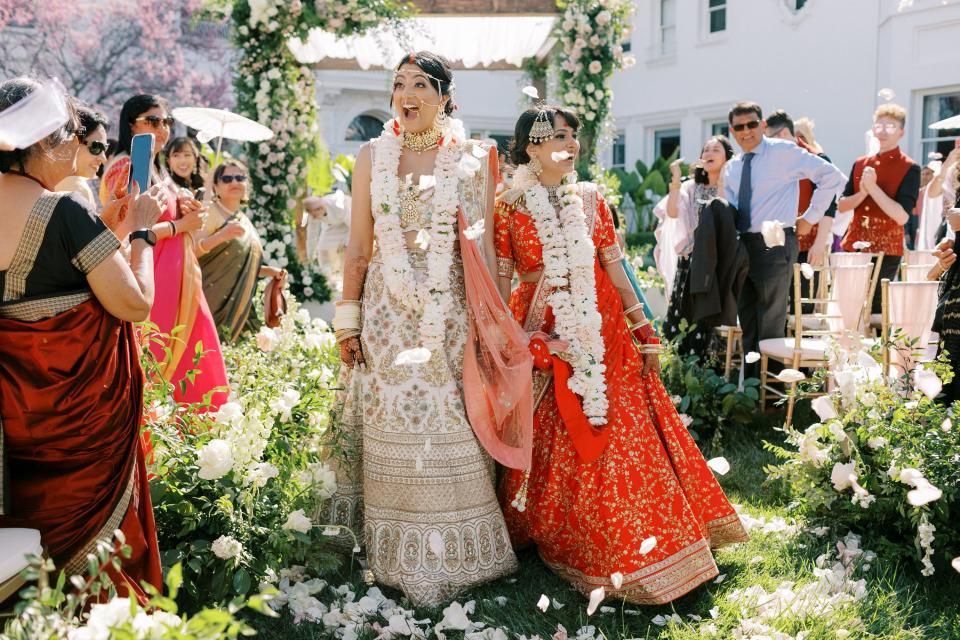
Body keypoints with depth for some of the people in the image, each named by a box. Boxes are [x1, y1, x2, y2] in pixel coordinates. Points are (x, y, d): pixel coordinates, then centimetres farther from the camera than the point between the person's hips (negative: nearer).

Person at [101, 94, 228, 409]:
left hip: (174, 278, 9)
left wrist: (185, 211, 6)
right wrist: (181, 224, -12)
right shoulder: (126, 167, -11)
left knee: (183, 356, 10)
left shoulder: (155, 168, 17)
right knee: (153, 361, -5)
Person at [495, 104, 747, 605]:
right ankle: (560, 537, 19)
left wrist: (644, 331, 3)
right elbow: (501, 280, -2)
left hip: (602, 332, 3)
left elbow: (615, 268, 6)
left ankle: (639, 547, 17)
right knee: (553, 445, 0)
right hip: (543, 336, -2)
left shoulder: (590, 199, 7)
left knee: (625, 437, 2)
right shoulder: (509, 207, -1)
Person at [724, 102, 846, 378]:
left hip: (774, 245, -7)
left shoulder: (783, 152, -5)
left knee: (770, 324, -4)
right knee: (747, 323, 12)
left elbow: (833, 177, -8)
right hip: (742, 245, 7)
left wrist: (810, 218, -7)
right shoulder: (731, 168, 13)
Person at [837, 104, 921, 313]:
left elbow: (902, 216, -15)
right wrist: (862, 193, -10)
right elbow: (841, 206, 9)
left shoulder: (909, 169, -5)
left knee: (874, 309, -4)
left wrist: (873, 187, -18)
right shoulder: (860, 164, 11)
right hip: (853, 246, 5)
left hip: (886, 252, -5)